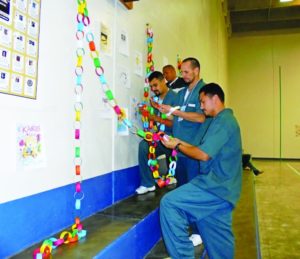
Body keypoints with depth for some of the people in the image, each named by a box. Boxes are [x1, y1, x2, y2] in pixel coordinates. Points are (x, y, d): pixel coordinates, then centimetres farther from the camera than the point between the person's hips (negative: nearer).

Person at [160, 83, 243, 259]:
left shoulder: (223, 121, -14)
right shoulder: (225, 120, 18)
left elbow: (204, 155, -20)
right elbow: (207, 150, 18)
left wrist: (177, 146, -7)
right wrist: (181, 143, 12)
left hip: (216, 186, -10)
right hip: (222, 186, 10)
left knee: (169, 203, -14)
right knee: (219, 241, 17)